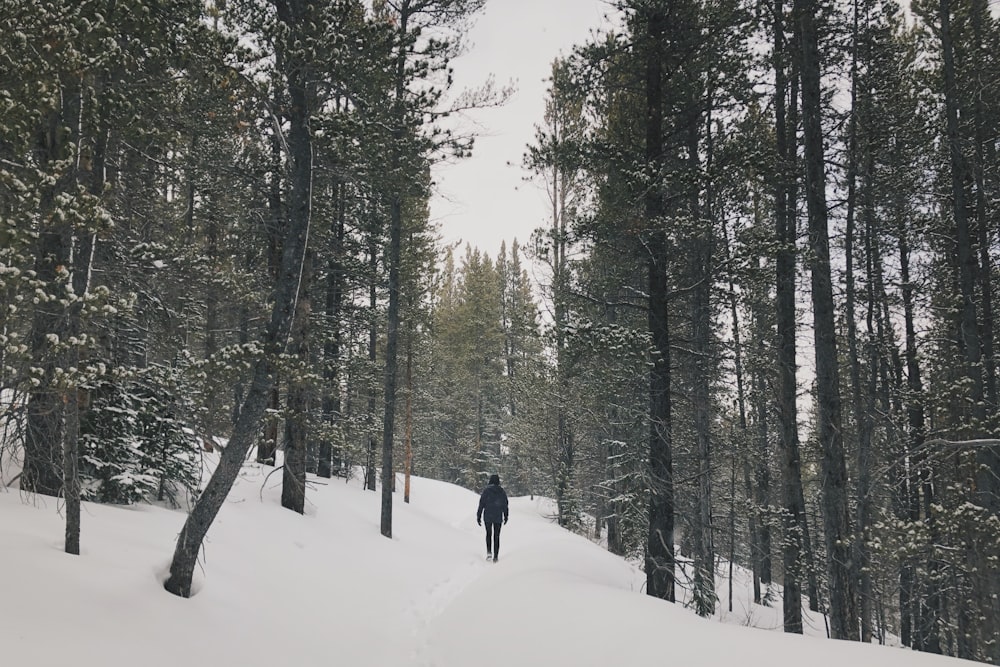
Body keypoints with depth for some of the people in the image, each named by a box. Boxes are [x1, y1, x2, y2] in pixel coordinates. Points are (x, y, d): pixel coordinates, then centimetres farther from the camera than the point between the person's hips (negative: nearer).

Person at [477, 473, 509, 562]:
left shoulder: (486, 490, -7)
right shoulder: (502, 491, -3)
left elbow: (481, 504, -7)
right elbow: (505, 505, 3)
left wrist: (479, 516, 0)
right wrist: (506, 516, 15)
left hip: (488, 516, -1)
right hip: (498, 517, 1)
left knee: (489, 534, 18)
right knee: (496, 536, 10)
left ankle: (489, 551, 0)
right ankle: (495, 556, 7)